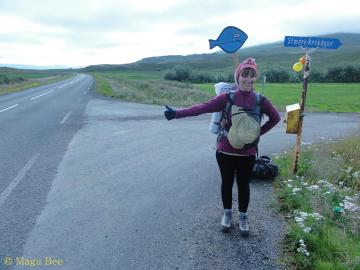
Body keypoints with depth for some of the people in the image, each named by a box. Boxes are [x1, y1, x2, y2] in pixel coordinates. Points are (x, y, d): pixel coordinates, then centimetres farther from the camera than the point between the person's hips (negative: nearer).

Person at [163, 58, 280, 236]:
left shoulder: (260, 100, -5)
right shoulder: (227, 97, -11)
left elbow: (275, 117, 12)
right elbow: (202, 107, -19)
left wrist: (259, 132, 3)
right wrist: (177, 113, -28)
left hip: (247, 153, 1)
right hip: (226, 150, 0)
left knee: (243, 185, 14)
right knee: (227, 183, 15)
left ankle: (243, 216, 36)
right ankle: (227, 213, 38)